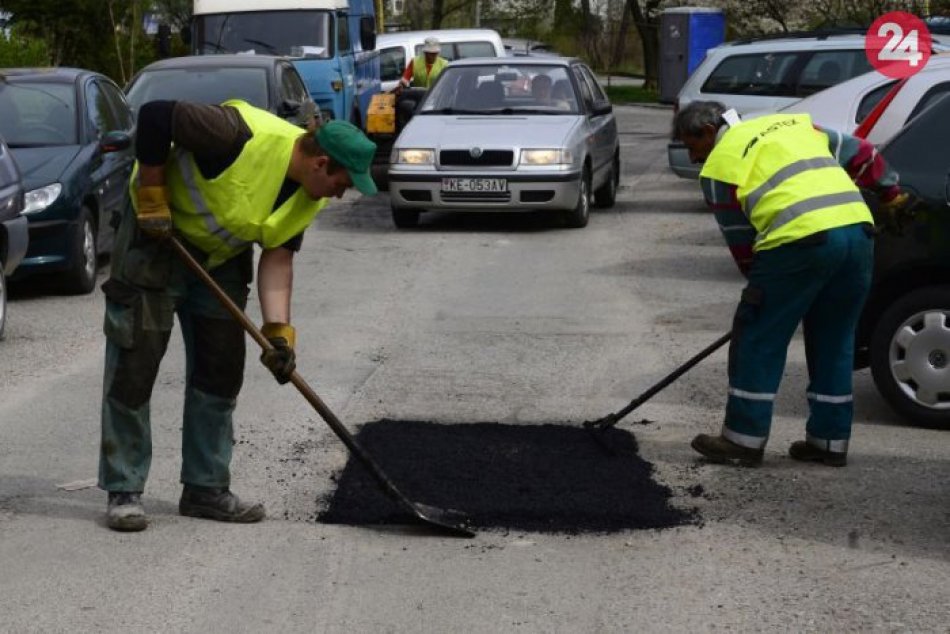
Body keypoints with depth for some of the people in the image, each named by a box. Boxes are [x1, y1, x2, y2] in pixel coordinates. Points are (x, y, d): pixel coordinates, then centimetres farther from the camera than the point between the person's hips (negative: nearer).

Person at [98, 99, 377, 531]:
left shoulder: (310, 199, -8)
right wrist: (152, 199, -23)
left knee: (220, 373, 6)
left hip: (221, 257, 8)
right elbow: (155, 116, -27)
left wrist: (278, 329, -17)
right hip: (157, 239, -8)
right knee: (133, 368, -6)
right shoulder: (245, 137, -32)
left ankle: (206, 489, 16)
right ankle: (123, 492, 2)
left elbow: (277, 258, -6)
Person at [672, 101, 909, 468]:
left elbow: (740, 241, 11)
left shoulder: (720, 166, 8)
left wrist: (759, 283, 22)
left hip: (800, 241, -7)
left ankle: (744, 439, 9)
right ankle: (830, 441, 22)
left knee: (758, 341, 6)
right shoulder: (791, 124, 27)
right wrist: (889, 190, 39)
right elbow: (857, 152, 28)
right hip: (857, 228, 7)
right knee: (834, 343, 17)